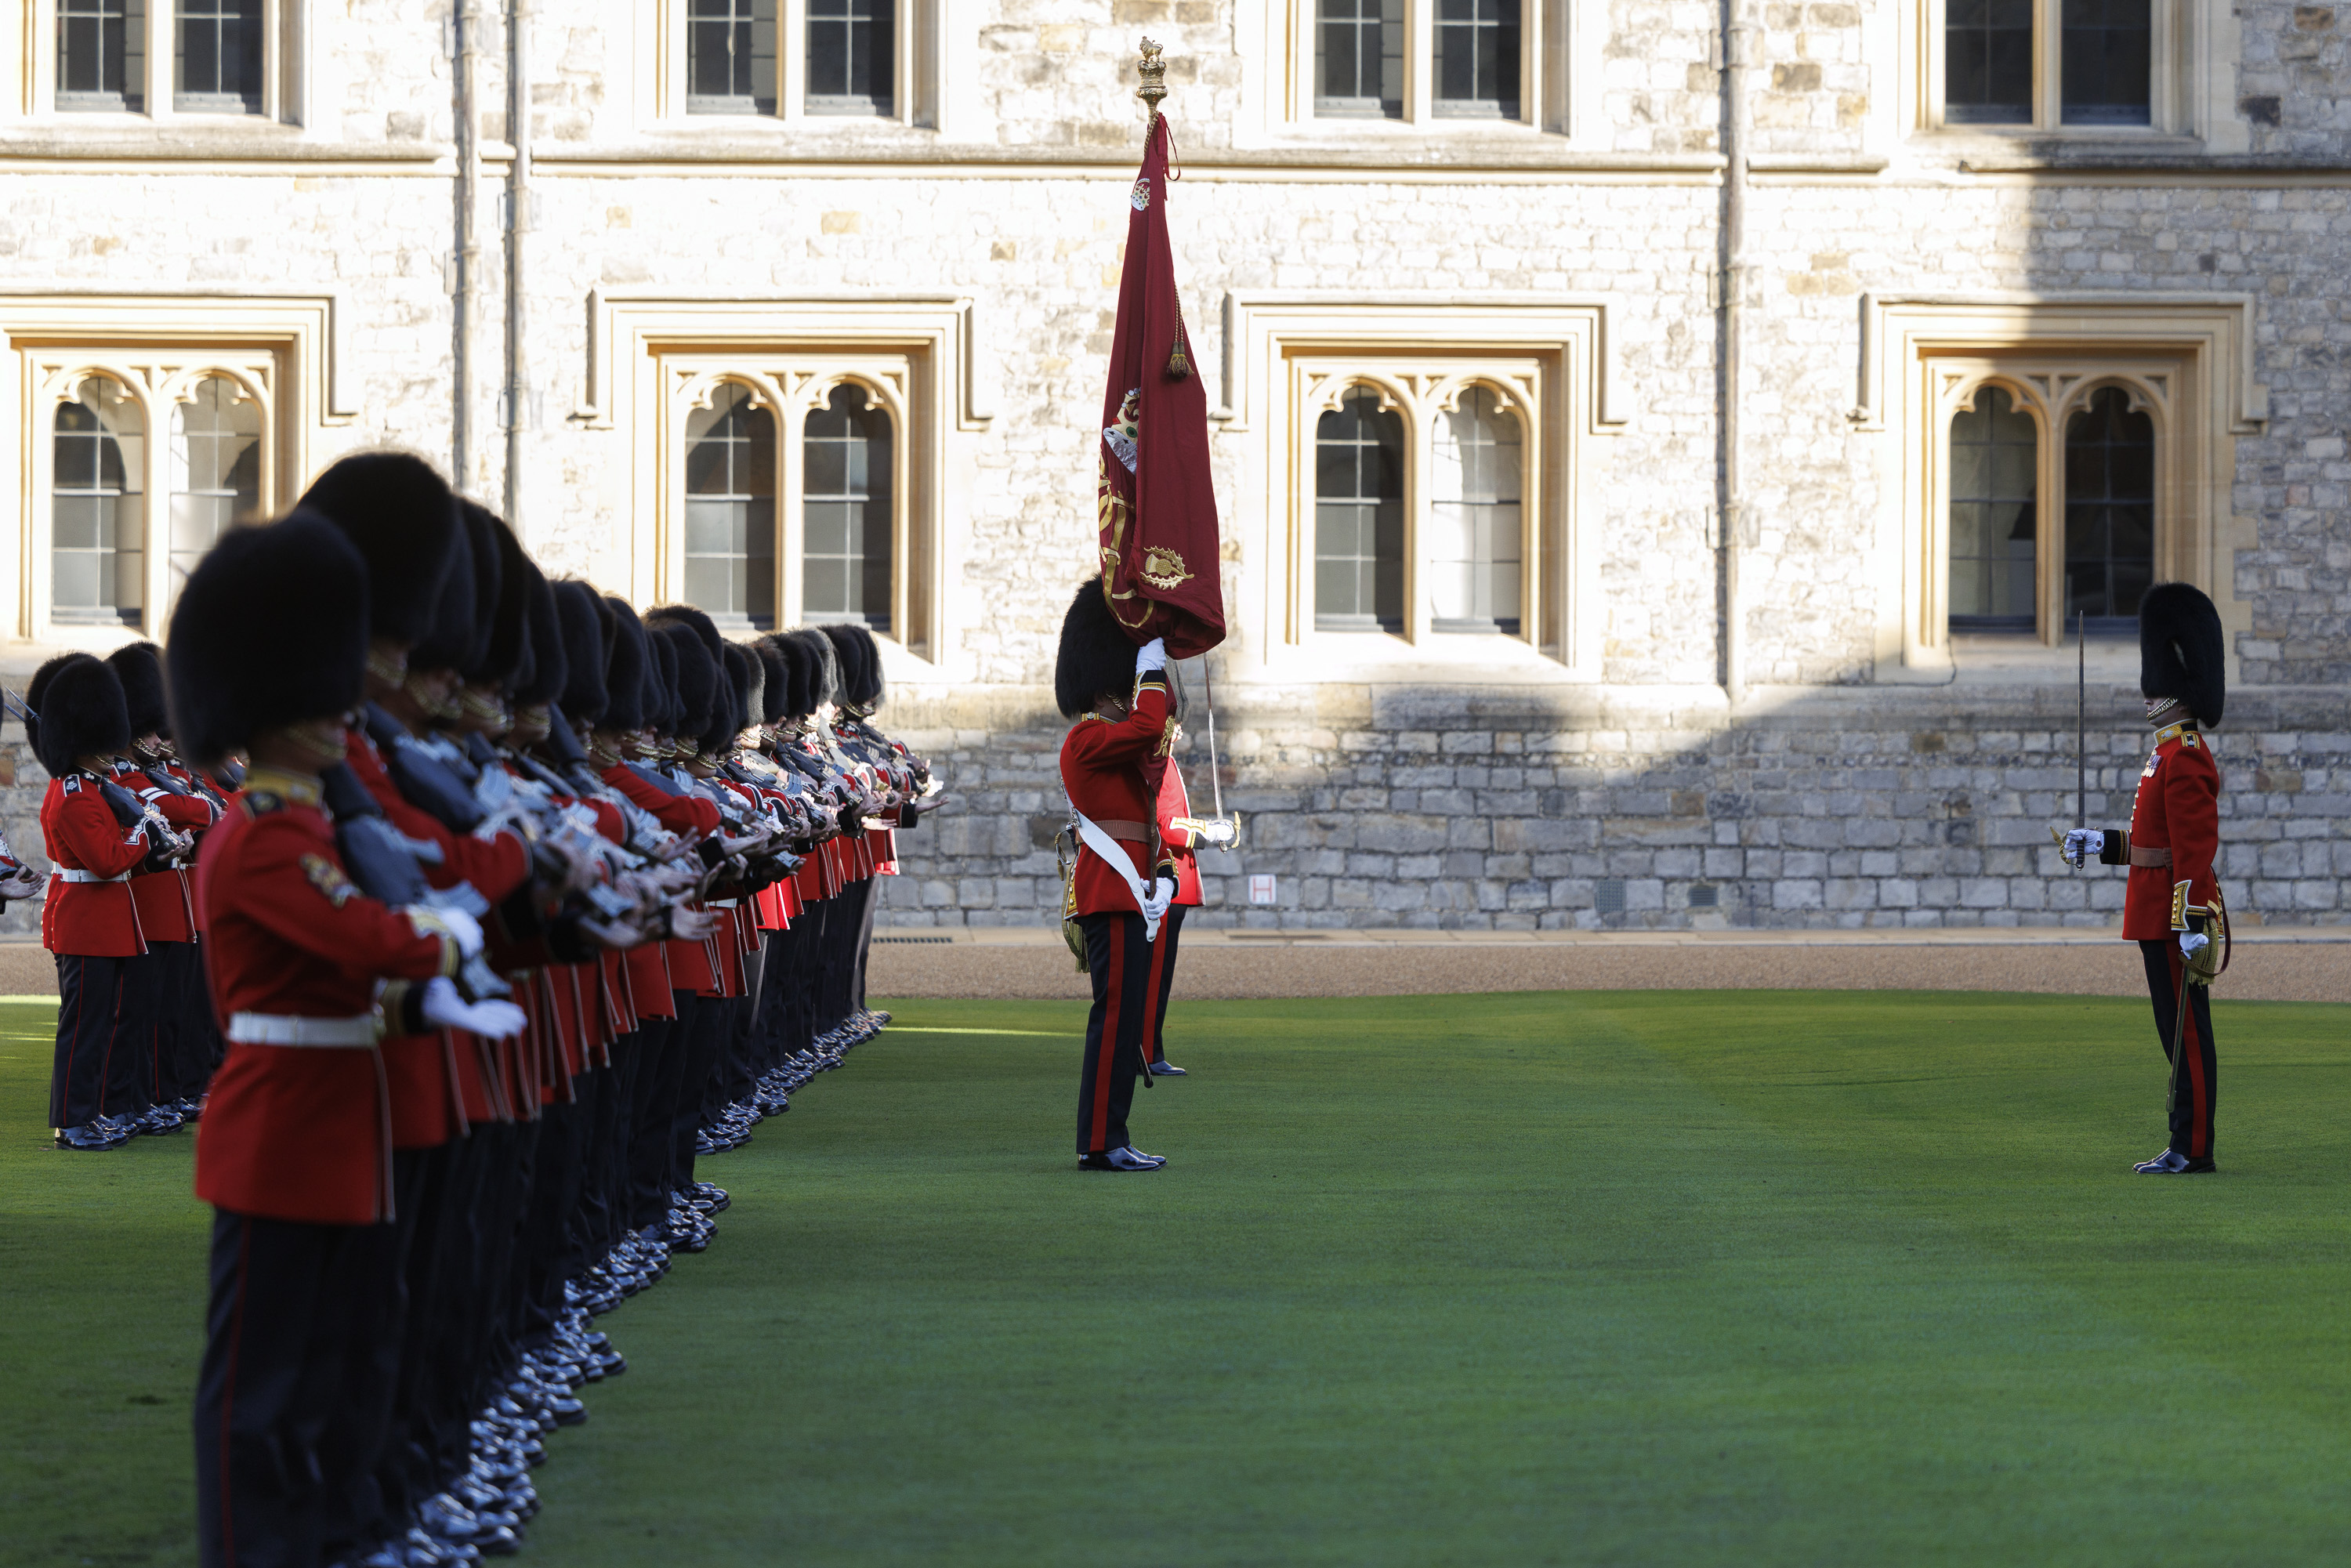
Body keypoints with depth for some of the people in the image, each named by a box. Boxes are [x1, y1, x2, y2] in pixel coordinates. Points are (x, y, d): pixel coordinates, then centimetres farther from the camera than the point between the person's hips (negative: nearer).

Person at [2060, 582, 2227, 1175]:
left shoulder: (2185, 759, -16)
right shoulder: (2176, 752, 16)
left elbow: (2197, 848, -21)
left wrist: (2190, 924, -24)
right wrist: (2102, 843, 20)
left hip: (2174, 919, -10)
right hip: (2163, 918, 10)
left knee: (2186, 1035, -6)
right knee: (2181, 1035, 11)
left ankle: (2192, 1150, -3)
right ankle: (2188, 1146, 15)